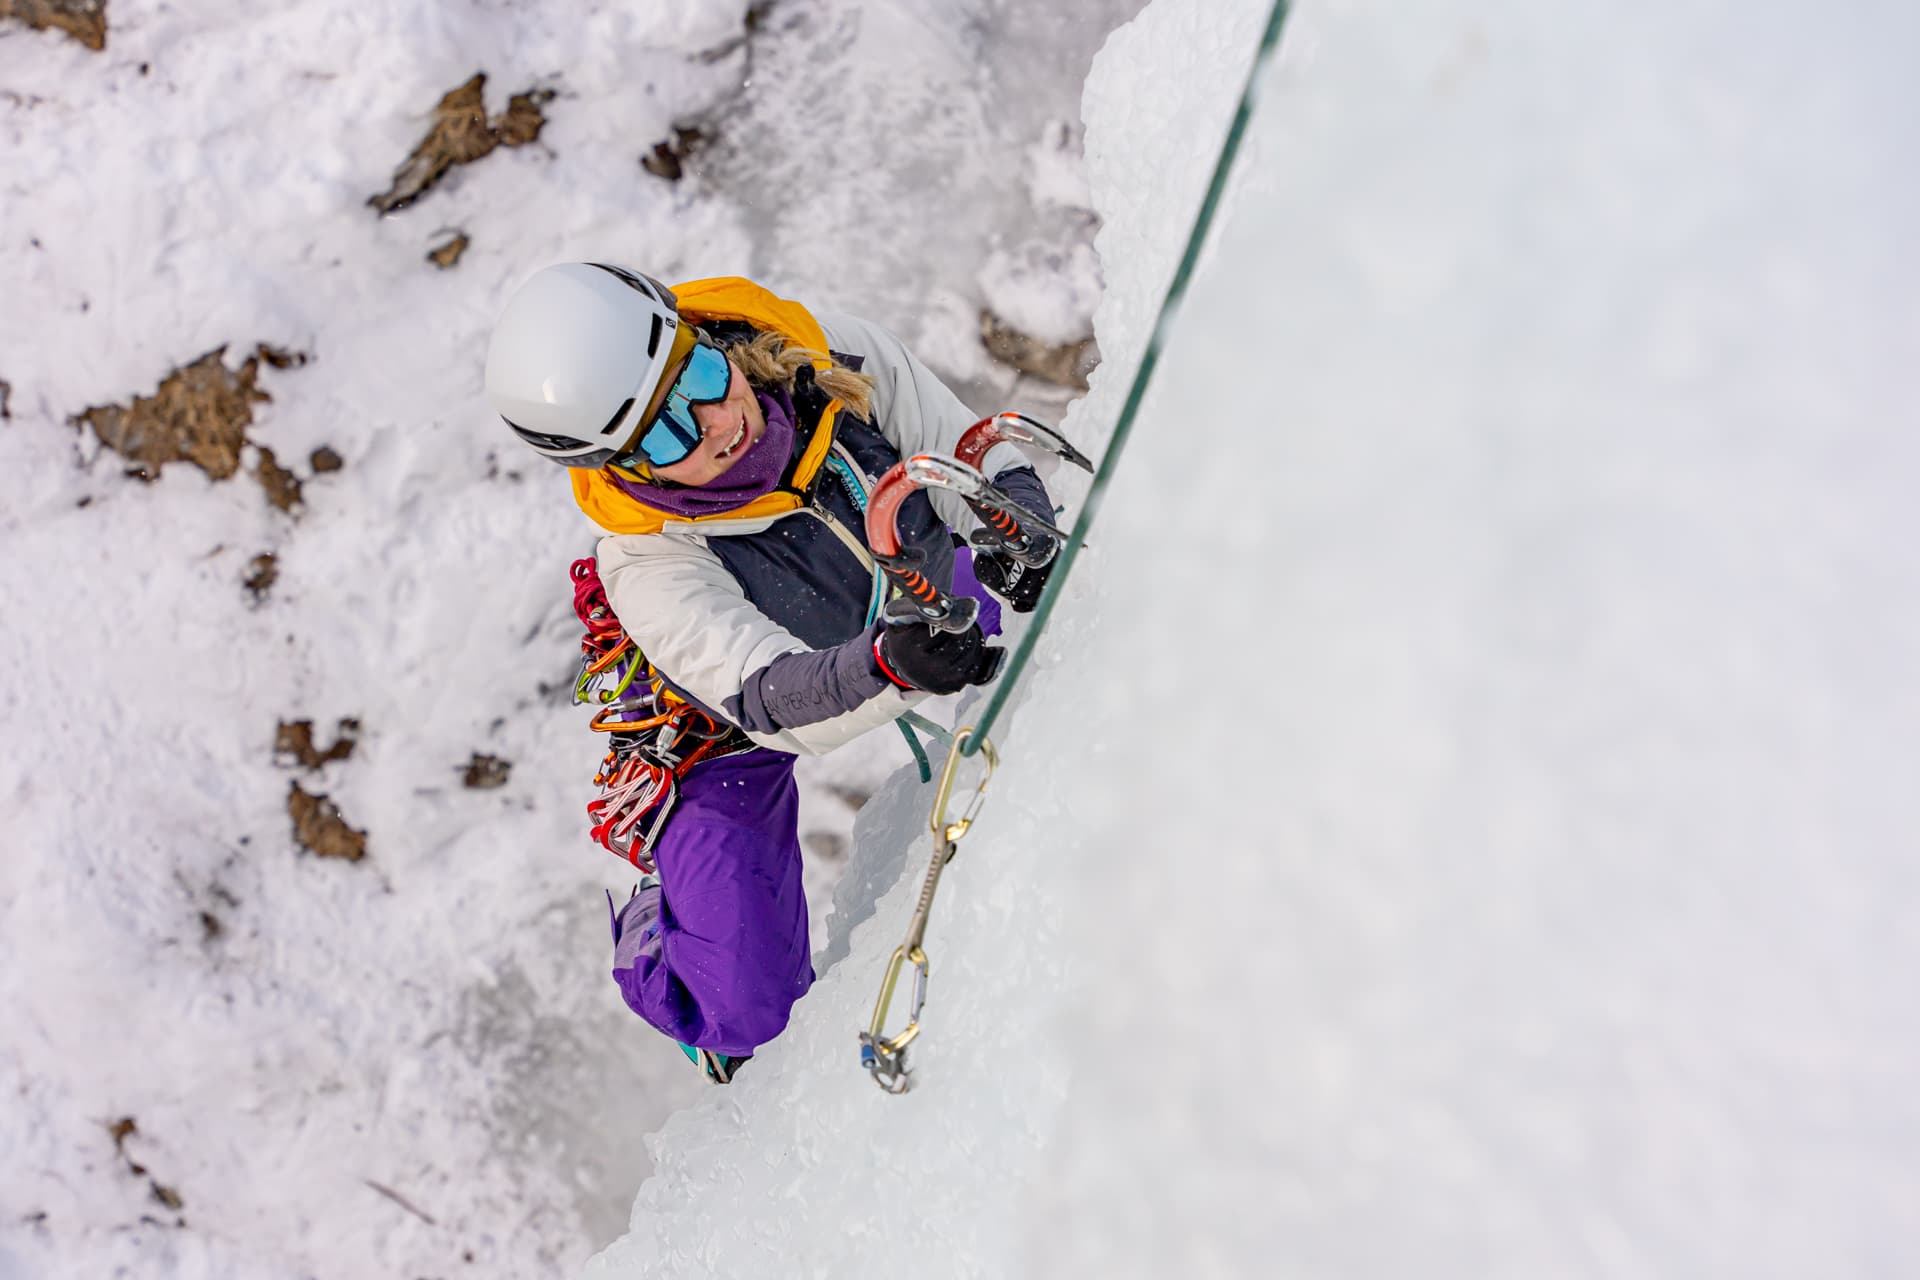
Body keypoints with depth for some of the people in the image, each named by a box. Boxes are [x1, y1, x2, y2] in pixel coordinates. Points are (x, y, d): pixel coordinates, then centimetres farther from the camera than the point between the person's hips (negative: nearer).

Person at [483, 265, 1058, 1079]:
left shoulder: (836, 357, -31)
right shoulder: (648, 572, -39)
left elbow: (984, 464, -23)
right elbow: (776, 702, -47)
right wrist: (890, 667, -67)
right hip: (726, 734, -4)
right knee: (750, 1014, -6)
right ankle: (663, 920, 29)